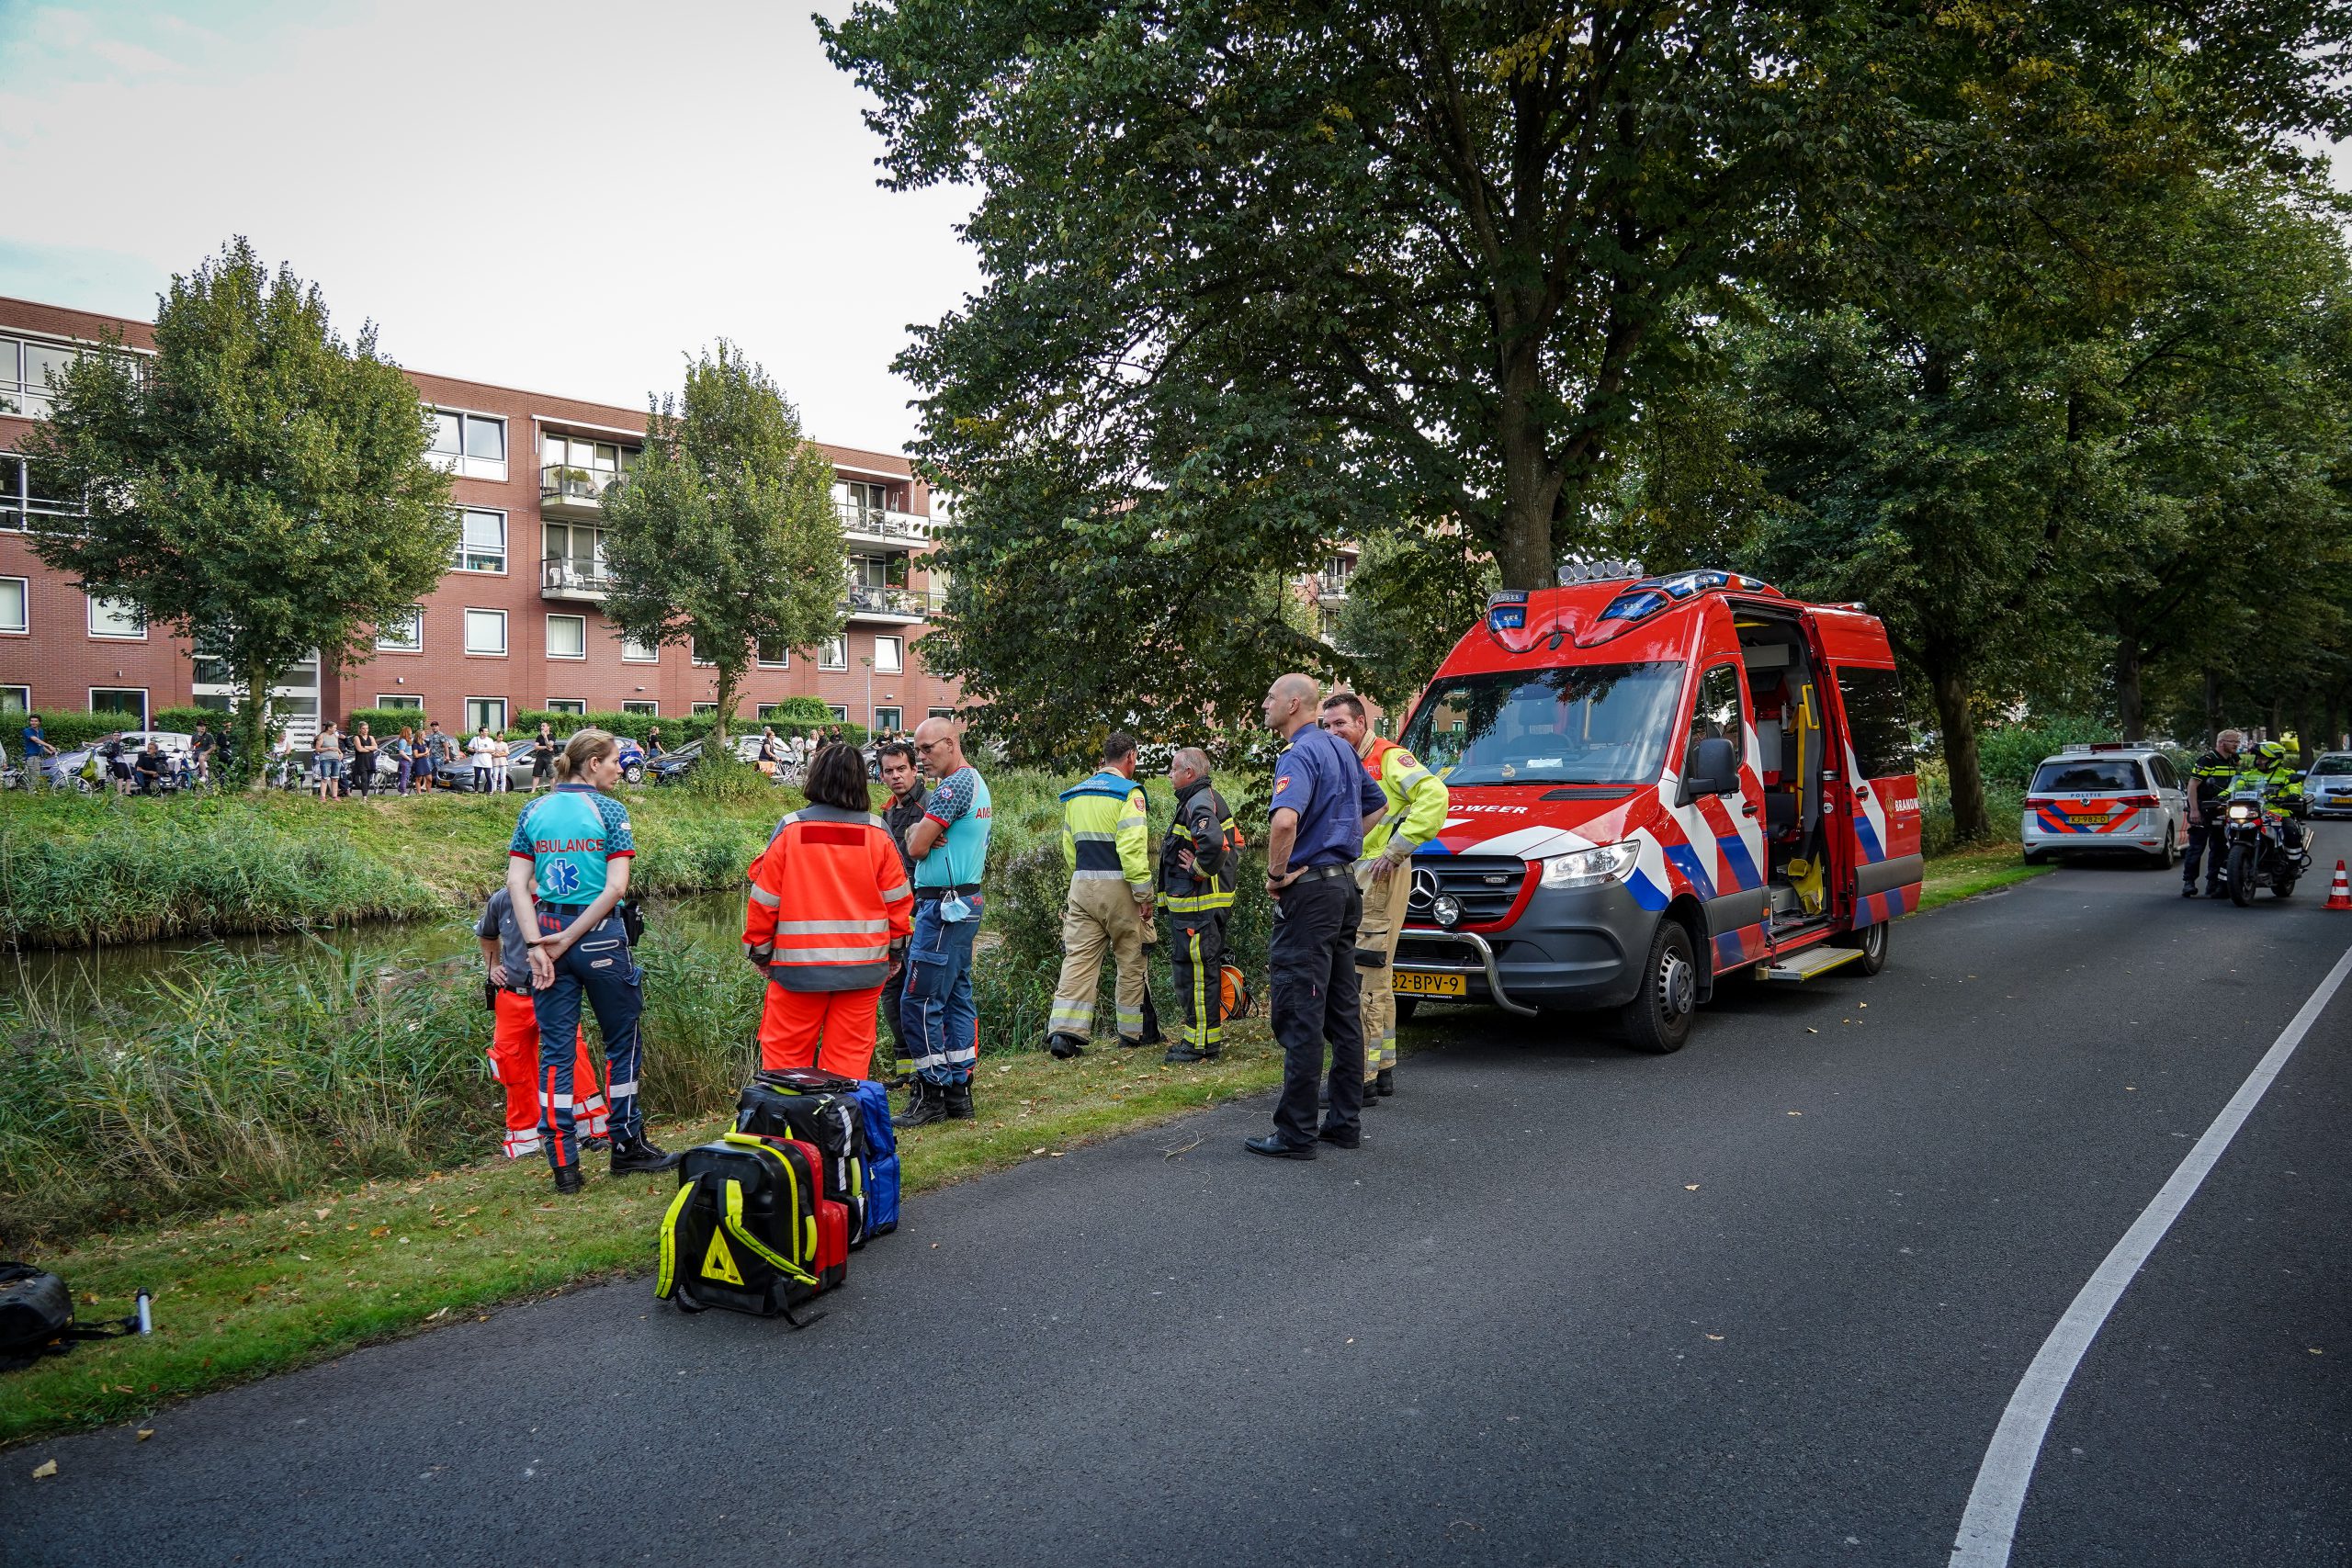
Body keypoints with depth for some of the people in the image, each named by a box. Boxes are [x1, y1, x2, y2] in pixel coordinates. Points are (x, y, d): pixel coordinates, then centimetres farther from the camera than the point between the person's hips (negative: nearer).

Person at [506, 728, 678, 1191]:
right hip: (601, 936, -4)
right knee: (622, 1041, 12)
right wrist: (569, 938, -10)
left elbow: (517, 883, -1)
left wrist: (537, 944, -6)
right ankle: (627, 1145, 21)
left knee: (555, 1050, 6)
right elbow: (616, 886, -14)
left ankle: (564, 1164, 7)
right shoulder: (609, 810, -5)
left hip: (547, 930, 4)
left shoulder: (534, 811, 7)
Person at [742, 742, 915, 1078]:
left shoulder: (790, 829, -5)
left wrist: (758, 950, 11)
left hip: (799, 964, -1)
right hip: (863, 967, 2)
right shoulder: (877, 833, 0)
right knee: (849, 1056, 7)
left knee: (784, 1052, 8)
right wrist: (896, 949, 17)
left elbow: (764, 898, -2)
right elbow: (897, 899, 3)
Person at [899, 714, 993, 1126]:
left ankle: (932, 1094, -2)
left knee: (920, 1000, -6)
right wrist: (925, 831, -6)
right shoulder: (978, 783, 17)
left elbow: (915, 847, -16)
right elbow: (918, 840, 16)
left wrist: (919, 832, 5)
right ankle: (958, 1091, 15)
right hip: (966, 902, 11)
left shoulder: (955, 785, -16)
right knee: (957, 997, 11)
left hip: (943, 905, -11)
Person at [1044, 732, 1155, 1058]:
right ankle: (1132, 1032, 17)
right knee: (1131, 961, 8)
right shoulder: (1128, 793, -9)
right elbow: (1132, 848, -17)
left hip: (1081, 886, 6)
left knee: (1078, 958, 2)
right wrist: (1144, 895, -13)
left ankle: (1063, 1031, -8)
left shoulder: (1075, 795, 14)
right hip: (1118, 886, -6)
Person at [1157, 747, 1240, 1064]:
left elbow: (1212, 841, -36)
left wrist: (1200, 869, -21)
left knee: (1195, 970, -6)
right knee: (1205, 968, 17)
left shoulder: (1199, 803, -16)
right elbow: (1235, 843, 27)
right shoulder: (1212, 799, 19)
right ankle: (1210, 1034, 25)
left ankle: (1202, 1043, -2)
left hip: (1197, 905, -11)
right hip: (1208, 902, 11)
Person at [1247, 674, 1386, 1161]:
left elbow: (1285, 819, -33)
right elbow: (1377, 805, 29)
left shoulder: (1300, 753, -15)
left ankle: (1296, 1133, -3)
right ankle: (1345, 1122, 18)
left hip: (1309, 889, -10)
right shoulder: (1341, 750, 15)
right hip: (1346, 886, 10)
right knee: (1342, 1011, 12)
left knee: (1299, 1014, -6)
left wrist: (1276, 873, -19)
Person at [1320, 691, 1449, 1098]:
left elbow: (1434, 795, -23)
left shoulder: (1389, 758, -9)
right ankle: (1382, 1071, 24)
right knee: (1374, 979, 15)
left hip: (1379, 877, -10)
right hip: (1349, 879, 10)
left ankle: (1361, 1077, -9)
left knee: (1362, 979, -11)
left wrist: (1396, 849, -22)